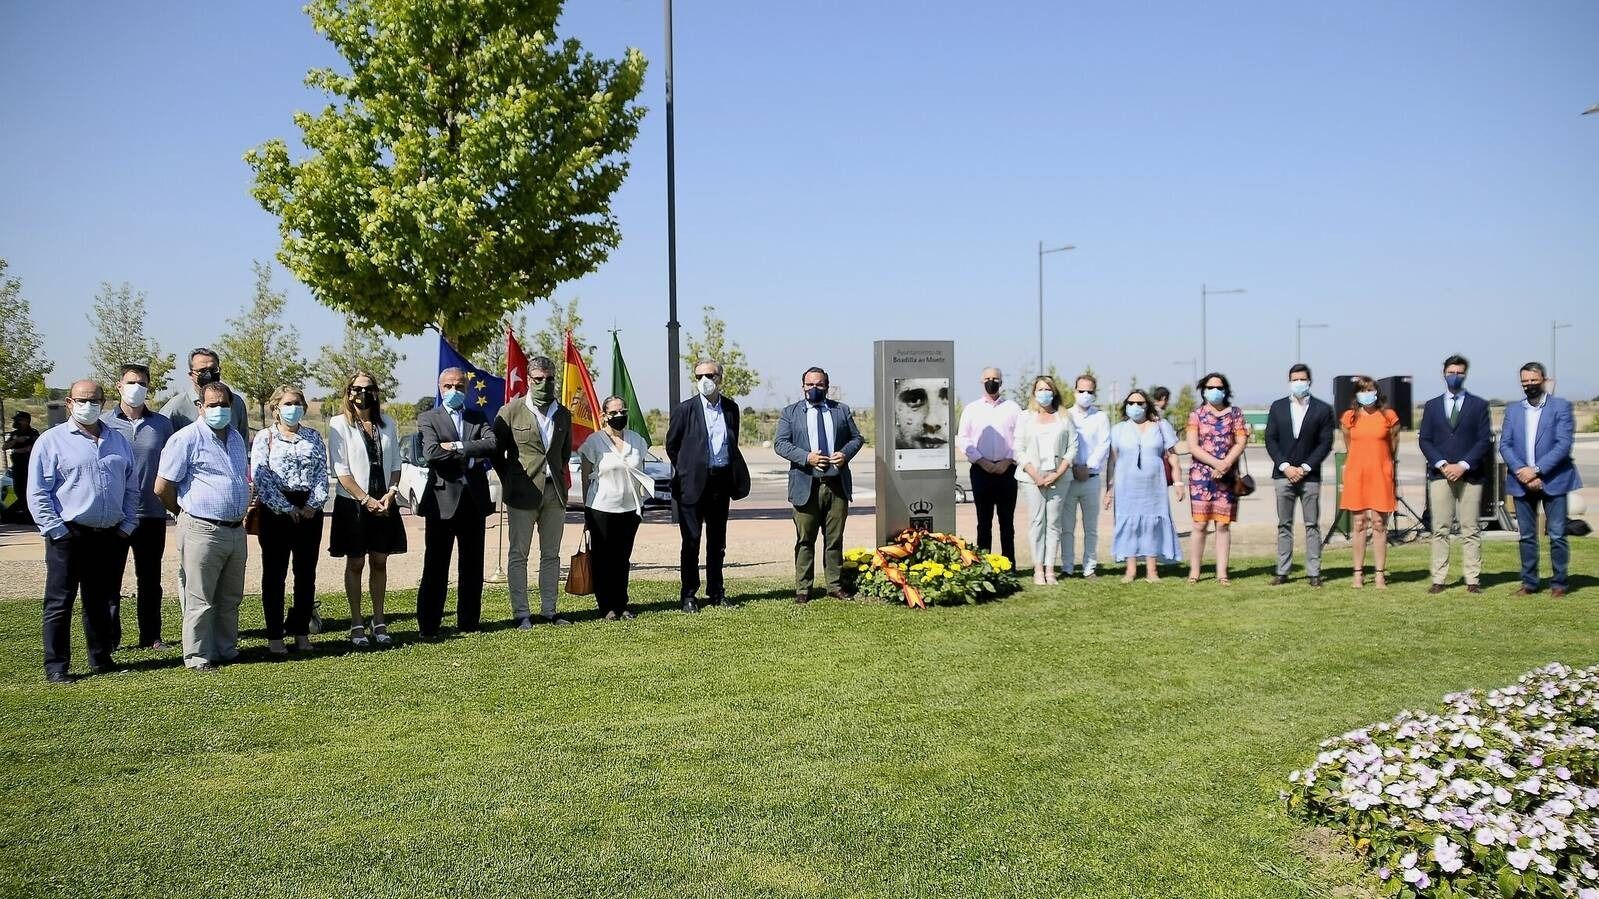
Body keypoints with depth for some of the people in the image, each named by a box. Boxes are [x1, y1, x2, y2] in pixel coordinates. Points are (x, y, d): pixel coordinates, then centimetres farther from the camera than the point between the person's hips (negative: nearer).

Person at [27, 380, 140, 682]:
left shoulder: (118, 441, 14)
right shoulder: (52, 441, -1)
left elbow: (132, 489, 17)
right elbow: (37, 493, -5)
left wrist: (127, 525, 7)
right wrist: (56, 530, -11)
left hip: (108, 536, 4)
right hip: (68, 536, -4)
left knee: (100, 601, 13)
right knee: (59, 603, 1)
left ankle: (101, 660, 22)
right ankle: (56, 667, 7)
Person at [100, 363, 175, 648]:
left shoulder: (162, 424, 7)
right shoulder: (104, 424, 0)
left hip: (152, 514, 2)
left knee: (150, 578, 10)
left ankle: (150, 635, 19)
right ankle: (108, 636, 12)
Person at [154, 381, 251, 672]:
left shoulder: (236, 437, 14)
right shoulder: (186, 439, -9)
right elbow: (162, 487, -9)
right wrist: (187, 512, 5)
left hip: (235, 530, 7)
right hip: (203, 531, -7)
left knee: (230, 598, 15)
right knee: (200, 599, 0)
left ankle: (226, 649, 26)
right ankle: (198, 657, 8)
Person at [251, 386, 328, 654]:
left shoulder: (313, 437, 13)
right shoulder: (264, 437, 3)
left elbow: (322, 473, 6)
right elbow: (260, 476, -7)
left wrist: (314, 504, -8)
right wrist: (286, 508, -13)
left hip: (309, 509, 3)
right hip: (276, 511, -3)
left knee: (306, 572, 7)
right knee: (274, 573, 1)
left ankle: (301, 632, 15)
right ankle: (274, 636, 7)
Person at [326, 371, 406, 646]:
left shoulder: (387, 423, 9)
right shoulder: (339, 423, -4)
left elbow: (395, 464, 10)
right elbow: (341, 470, -9)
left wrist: (391, 493, -6)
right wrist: (367, 500, -14)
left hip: (384, 503, 4)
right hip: (353, 503, -3)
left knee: (379, 562, 8)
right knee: (355, 563, 4)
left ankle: (379, 621, 16)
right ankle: (357, 625, 11)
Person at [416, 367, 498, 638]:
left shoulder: (478, 418, 13)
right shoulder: (428, 419, 3)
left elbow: (492, 443, -8)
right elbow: (431, 454, -14)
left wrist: (456, 447, -15)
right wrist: (469, 457, -10)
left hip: (473, 500, 4)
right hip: (442, 500, -4)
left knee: (472, 566, 9)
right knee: (435, 567, -1)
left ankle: (469, 622, 18)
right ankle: (428, 625, 6)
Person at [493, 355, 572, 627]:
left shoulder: (563, 415, 10)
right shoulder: (510, 412, -3)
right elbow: (496, 451, 2)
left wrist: (559, 475, 14)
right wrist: (510, 481, 1)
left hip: (555, 491, 4)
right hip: (523, 492, -4)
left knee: (551, 555, 8)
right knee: (519, 554, 0)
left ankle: (548, 610, 16)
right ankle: (521, 613, 5)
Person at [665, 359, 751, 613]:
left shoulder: (731, 408, 8)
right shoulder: (684, 409, -4)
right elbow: (671, 445, 4)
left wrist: (733, 474, 12)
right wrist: (686, 470, 6)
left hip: (721, 480, 4)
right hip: (693, 483, -4)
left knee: (717, 542, 12)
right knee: (691, 541, 0)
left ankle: (716, 592, 21)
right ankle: (688, 595, 7)